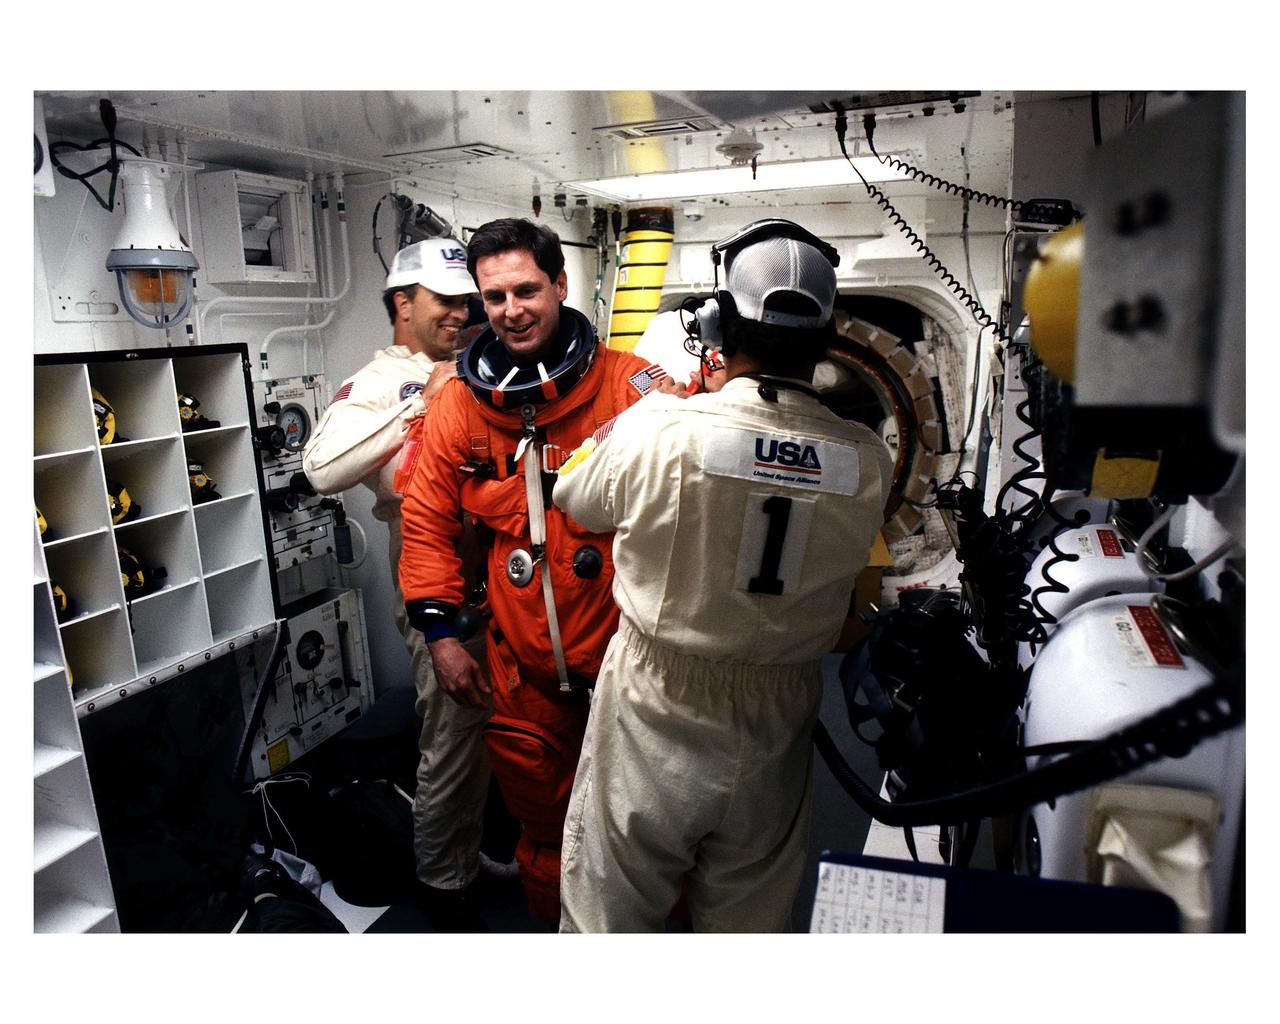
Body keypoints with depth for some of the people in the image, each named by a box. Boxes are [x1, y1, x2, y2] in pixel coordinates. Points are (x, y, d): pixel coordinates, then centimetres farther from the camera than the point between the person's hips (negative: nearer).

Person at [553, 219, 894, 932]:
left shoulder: (658, 426, -20)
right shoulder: (868, 460, -11)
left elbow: (575, 499, -1)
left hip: (658, 711, -3)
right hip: (777, 728, 3)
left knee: (610, 914, 19)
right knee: (751, 917, 25)